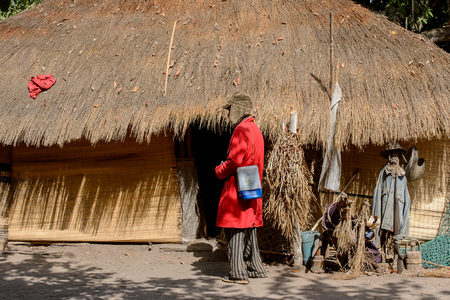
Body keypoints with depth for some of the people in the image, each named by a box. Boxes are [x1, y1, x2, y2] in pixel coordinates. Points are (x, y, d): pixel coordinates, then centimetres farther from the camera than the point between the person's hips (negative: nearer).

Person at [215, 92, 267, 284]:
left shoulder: (242, 129, -14)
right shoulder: (255, 129, 17)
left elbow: (235, 159, -21)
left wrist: (220, 171, -4)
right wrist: (227, 167, 16)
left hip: (238, 187, -10)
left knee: (235, 229, -7)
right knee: (249, 229, 16)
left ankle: (238, 274, -7)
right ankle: (256, 269, 22)